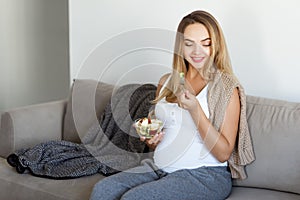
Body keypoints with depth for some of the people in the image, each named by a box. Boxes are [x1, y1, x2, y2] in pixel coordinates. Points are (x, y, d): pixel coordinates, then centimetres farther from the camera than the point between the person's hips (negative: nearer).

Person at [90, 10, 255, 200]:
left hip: (205, 175, -5)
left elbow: (223, 153, -12)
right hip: (159, 168, 6)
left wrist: (195, 109, -22)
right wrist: (151, 139, 1)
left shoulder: (226, 87, -6)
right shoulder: (166, 81, 11)